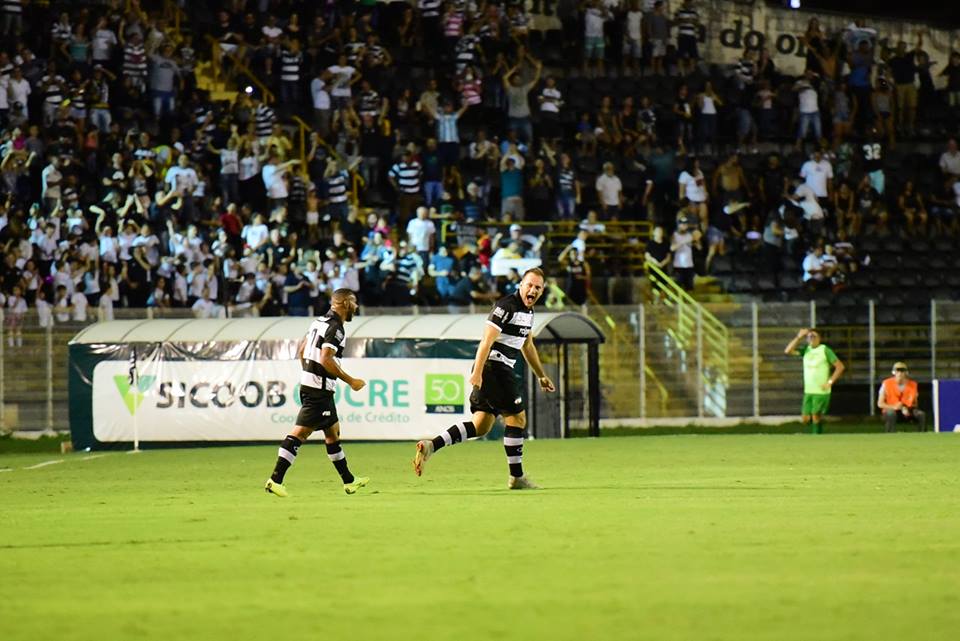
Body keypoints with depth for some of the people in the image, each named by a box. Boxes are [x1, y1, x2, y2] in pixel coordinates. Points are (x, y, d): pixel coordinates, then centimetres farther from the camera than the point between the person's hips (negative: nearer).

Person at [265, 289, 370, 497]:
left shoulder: (320, 322, 13)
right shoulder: (335, 327, -15)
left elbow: (302, 350, 19)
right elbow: (326, 359, -23)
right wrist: (350, 381, -16)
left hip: (308, 382, 10)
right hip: (320, 388, -10)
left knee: (332, 431, 17)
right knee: (300, 433, -11)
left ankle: (349, 481, 25)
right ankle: (275, 480, -14)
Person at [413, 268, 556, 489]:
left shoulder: (528, 311, 17)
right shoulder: (506, 306, -13)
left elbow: (527, 346, 31)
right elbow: (487, 340, -20)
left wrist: (541, 376, 37)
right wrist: (477, 372, -27)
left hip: (501, 371, 10)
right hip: (494, 367, -10)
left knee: (481, 425, 4)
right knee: (517, 418, -3)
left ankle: (430, 445, -5)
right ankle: (517, 477, 3)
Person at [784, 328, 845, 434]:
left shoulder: (825, 350, -5)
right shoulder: (806, 350, 9)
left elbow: (840, 366, -5)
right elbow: (788, 351, 0)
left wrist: (830, 382, -10)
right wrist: (798, 337, -5)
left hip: (821, 391, -5)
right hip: (808, 391, 5)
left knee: (816, 417, -9)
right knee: (806, 419, 2)